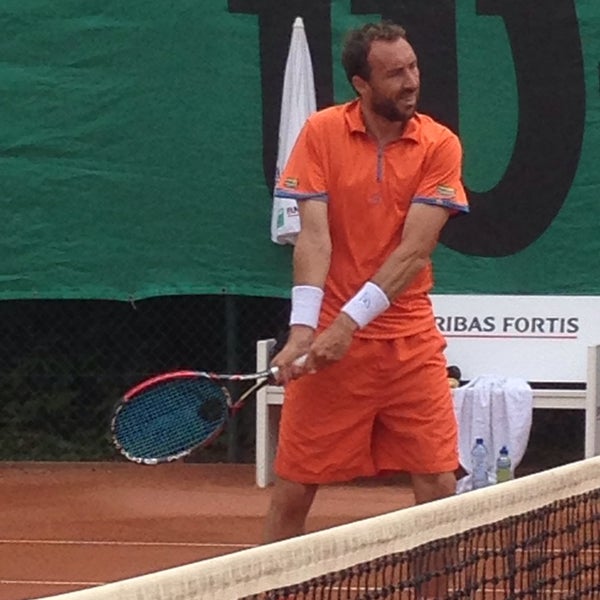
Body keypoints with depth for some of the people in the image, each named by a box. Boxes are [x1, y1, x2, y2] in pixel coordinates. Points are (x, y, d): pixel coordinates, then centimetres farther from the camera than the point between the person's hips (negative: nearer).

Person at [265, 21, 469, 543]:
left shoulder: (440, 145, -3)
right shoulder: (321, 133, -2)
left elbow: (414, 250, -11)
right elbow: (314, 236, -10)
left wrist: (348, 323, -20)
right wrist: (302, 329, -23)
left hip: (411, 344, 1)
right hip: (329, 342, -1)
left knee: (438, 489, -2)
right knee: (293, 490, 1)